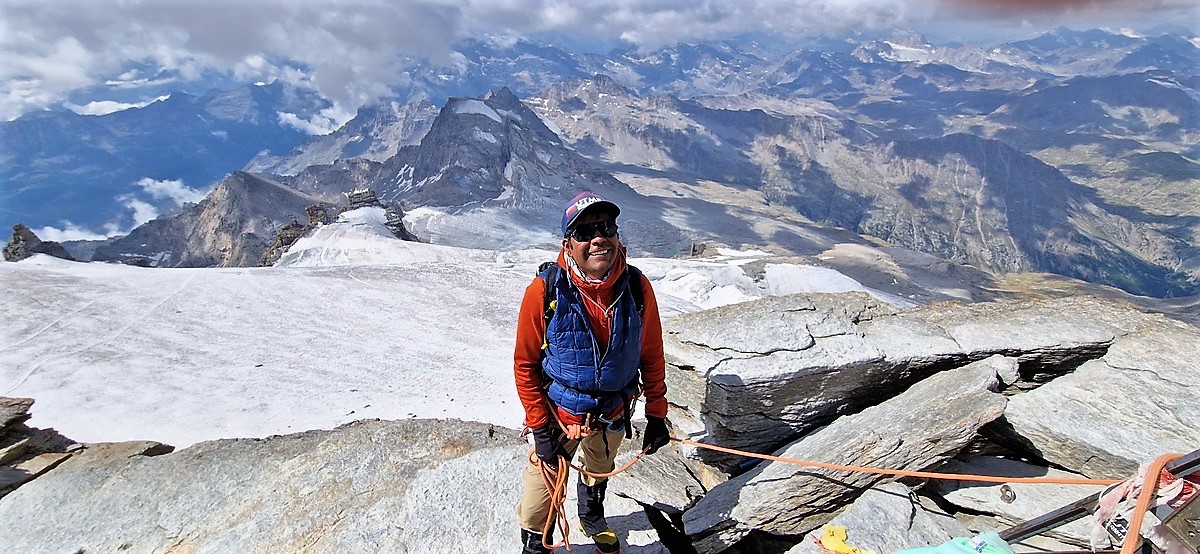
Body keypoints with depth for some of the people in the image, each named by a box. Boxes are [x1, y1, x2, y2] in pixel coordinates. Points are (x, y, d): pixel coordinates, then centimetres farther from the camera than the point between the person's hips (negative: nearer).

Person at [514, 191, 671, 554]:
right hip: (559, 414, -3)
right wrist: (540, 428, -13)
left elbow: (652, 356, -6)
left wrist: (656, 415, -2)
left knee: (599, 473, 30)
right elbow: (525, 364, -14)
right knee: (540, 495, 11)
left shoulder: (637, 287, -19)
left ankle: (592, 516, 63)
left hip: (613, 413, 3)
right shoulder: (544, 292, -26)